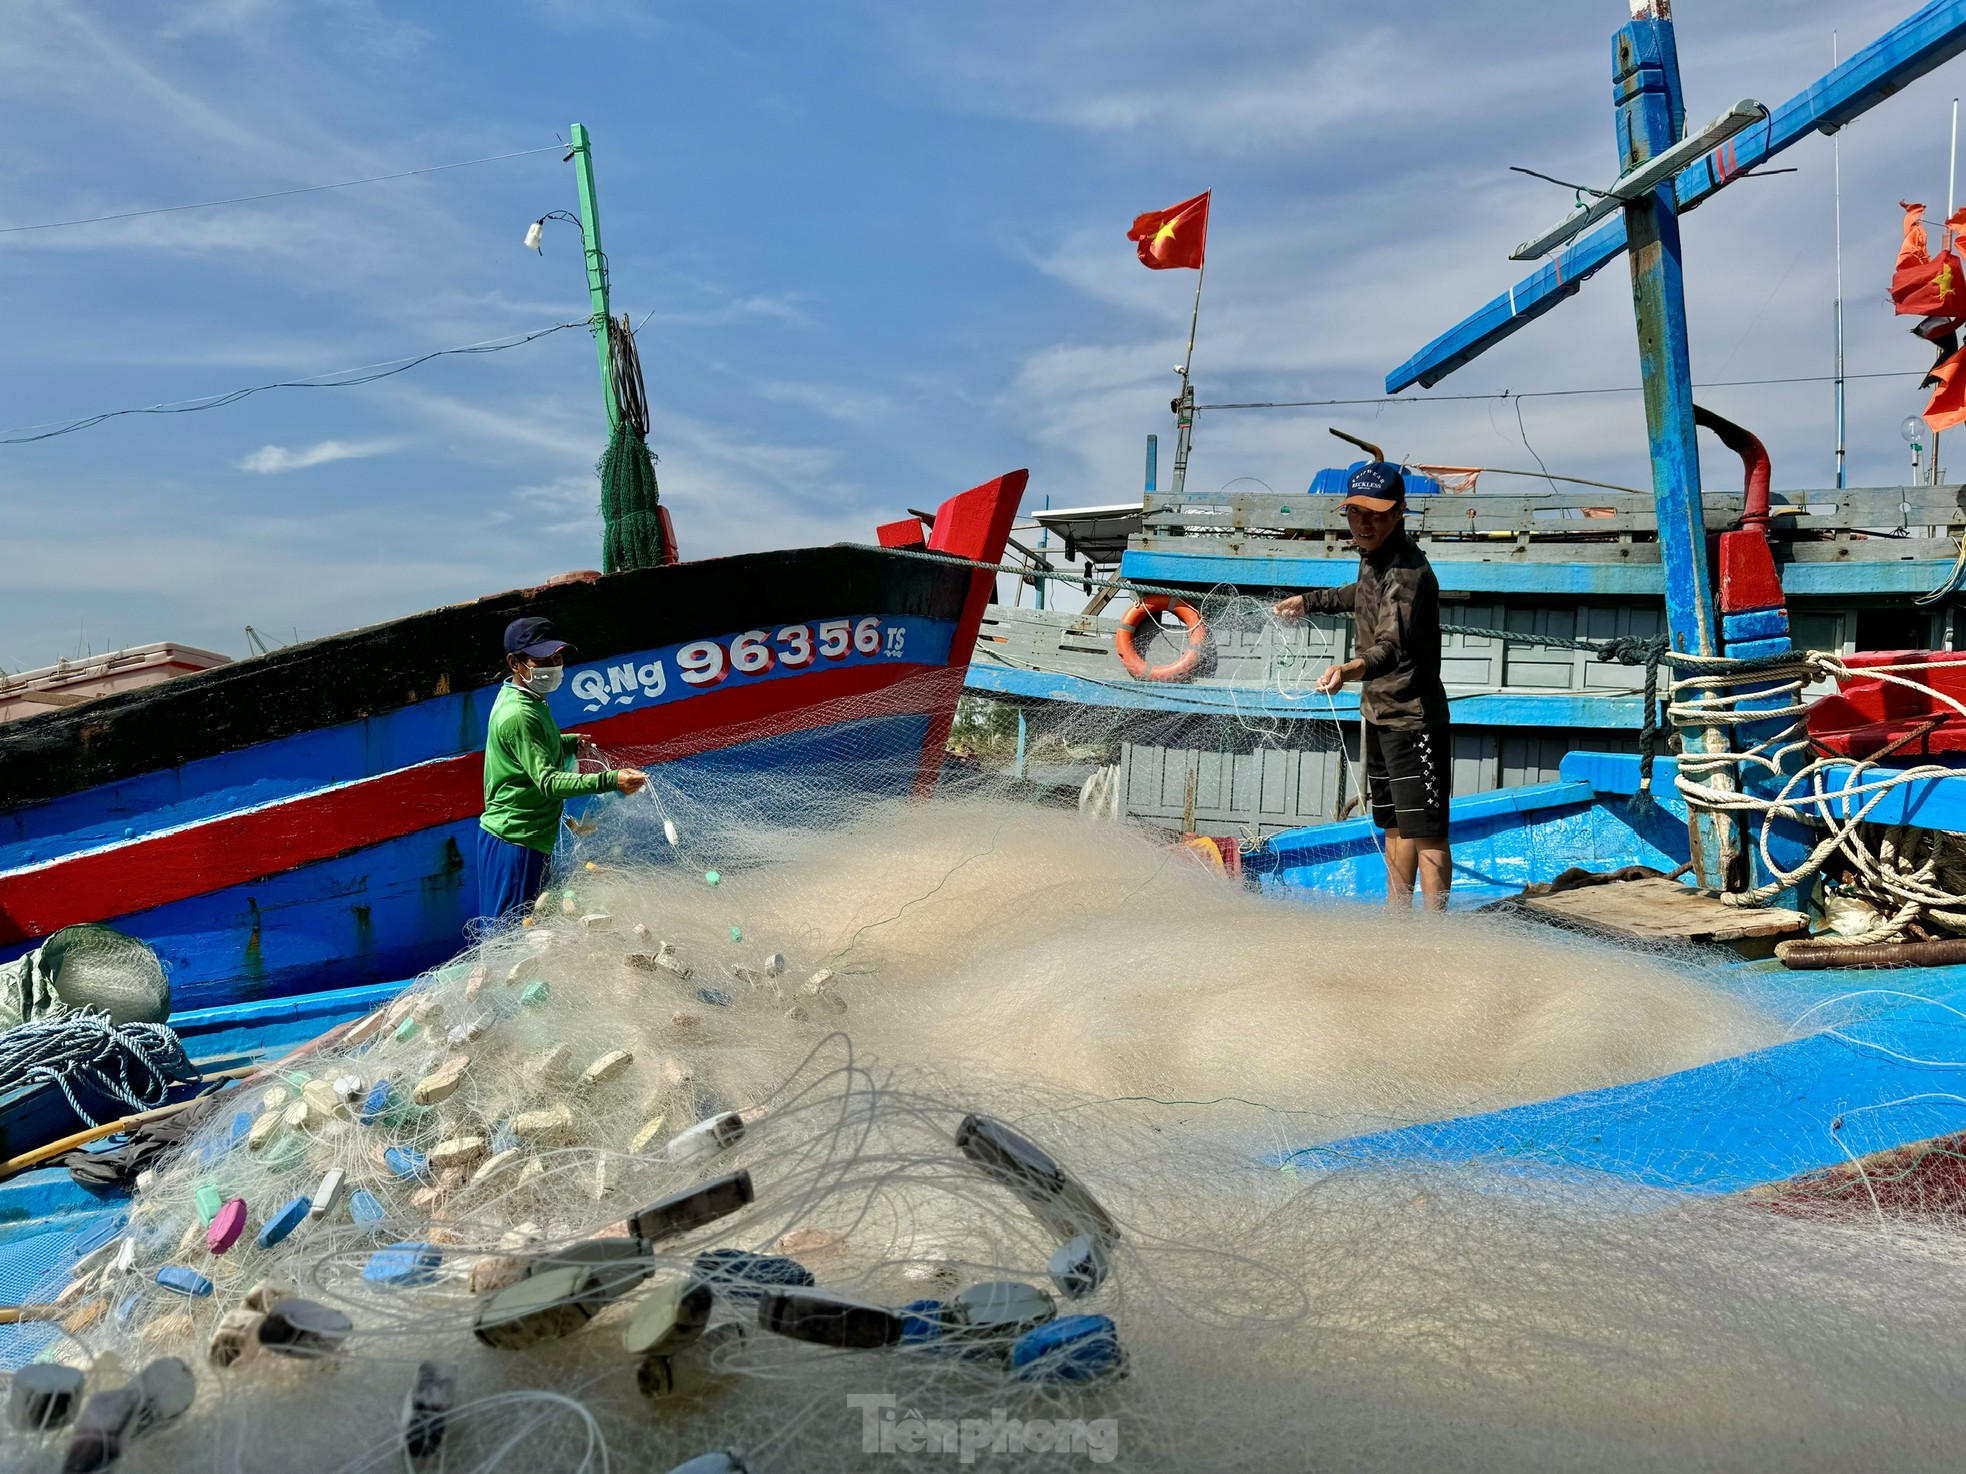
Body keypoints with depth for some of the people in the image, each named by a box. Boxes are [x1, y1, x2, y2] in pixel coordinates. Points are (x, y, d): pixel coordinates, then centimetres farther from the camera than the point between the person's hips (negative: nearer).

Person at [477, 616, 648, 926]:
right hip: (514, 841, -10)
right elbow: (548, 781, -30)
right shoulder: (518, 716, -22)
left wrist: (571, 743, 13)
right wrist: (610, 780, -40)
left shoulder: (527, 700, 10)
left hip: (530, 839, 10)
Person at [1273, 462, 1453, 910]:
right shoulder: (1372, 557, 7)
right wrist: (1310, 600, 40)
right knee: (1395, 822, 19)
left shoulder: (1408, 570, -23)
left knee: (1424, 828, -9)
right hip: (1380, 710, 10)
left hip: (1412, 716, -10)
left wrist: (1352, 668, -58)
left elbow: (1393, 646, -39)